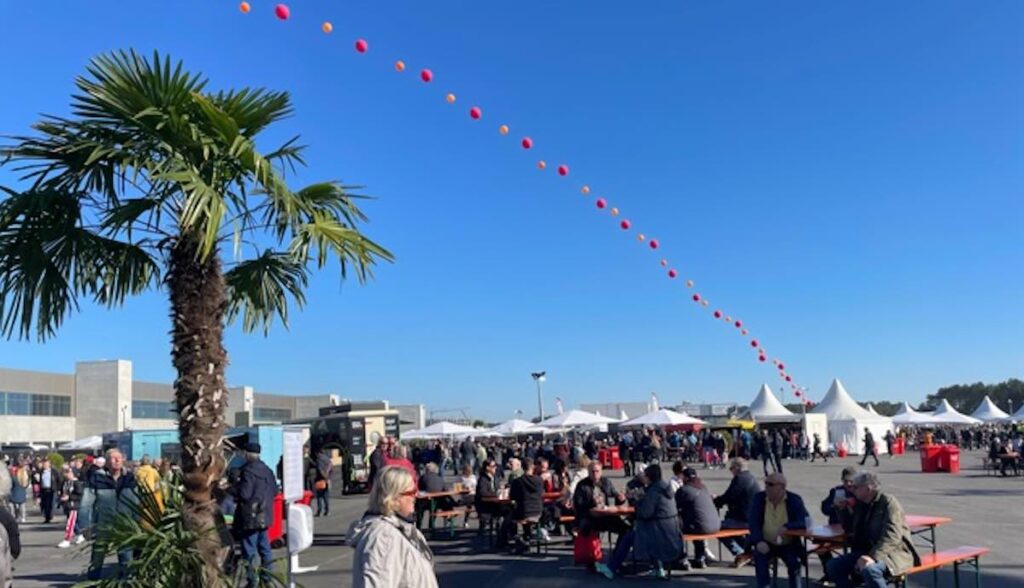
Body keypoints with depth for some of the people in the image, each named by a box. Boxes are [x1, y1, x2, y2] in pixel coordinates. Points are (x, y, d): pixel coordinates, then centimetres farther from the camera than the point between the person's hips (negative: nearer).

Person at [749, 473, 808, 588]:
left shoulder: (794, 500, -7)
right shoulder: (759, 498, -3)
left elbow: (805, 521, -18)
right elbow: (753, 523, -7)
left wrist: (787, 527, -36)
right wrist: (759, 541, -26)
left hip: (789, 545, -1)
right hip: (766, 544, 1)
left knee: (793, 561, -28)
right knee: (759, 557, -27)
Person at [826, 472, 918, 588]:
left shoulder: (889, 503, -11)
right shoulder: (860, 504, 12)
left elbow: (891, 536, -25)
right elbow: (849, 528, 26)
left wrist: (873, 557, -37)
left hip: (893, 552, -8)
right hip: (868, 552, 8)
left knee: (869, 569, -38)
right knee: (833, 565, -9)